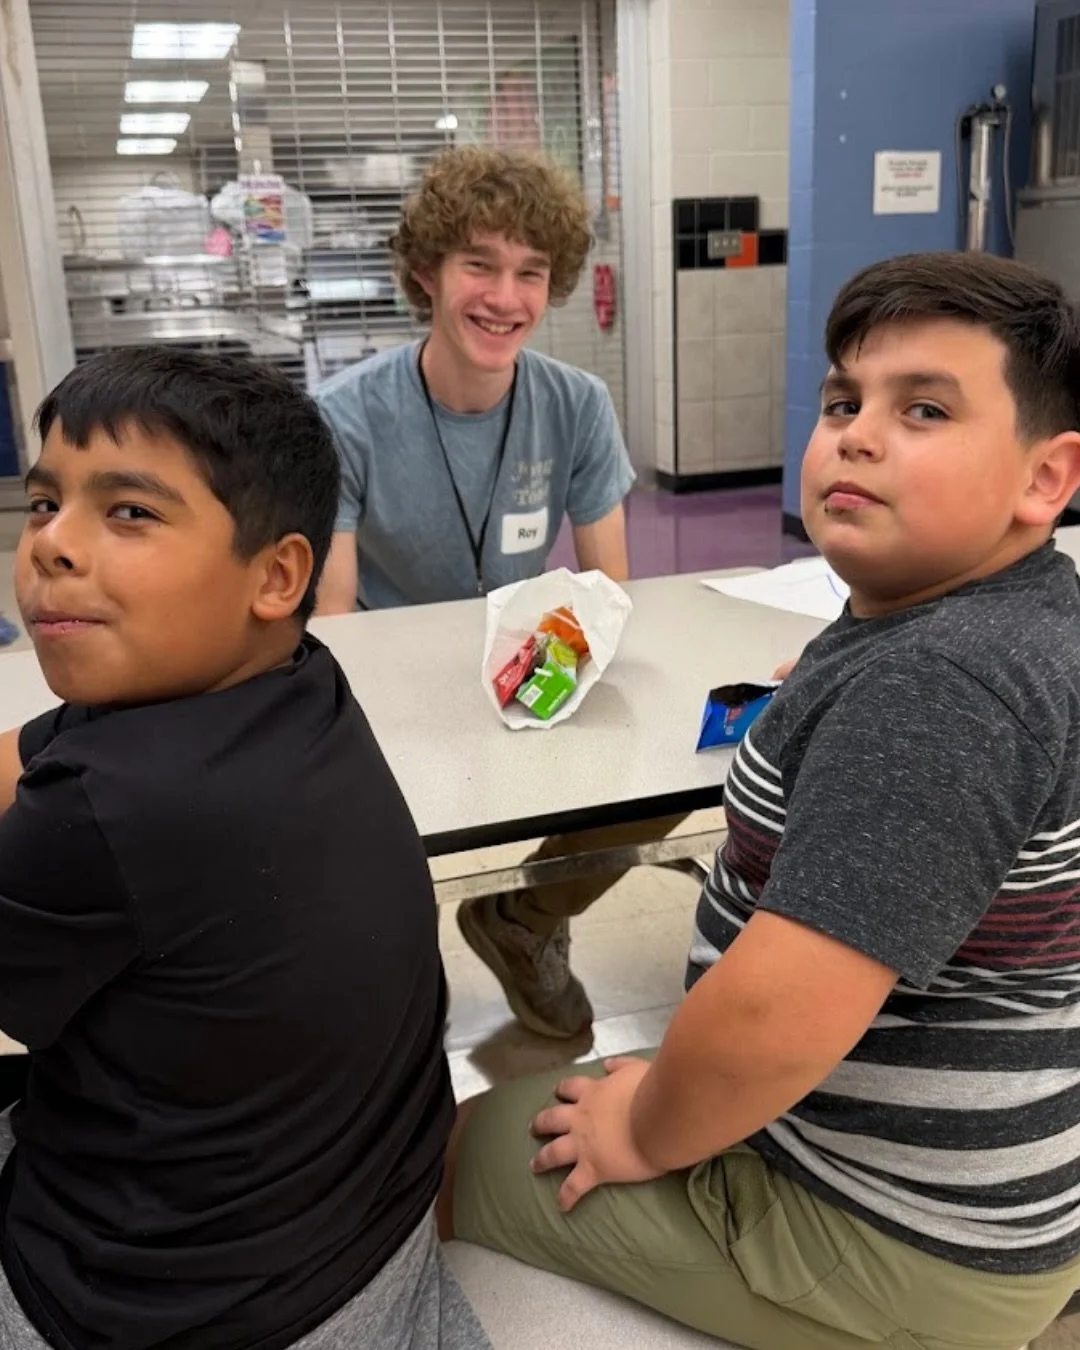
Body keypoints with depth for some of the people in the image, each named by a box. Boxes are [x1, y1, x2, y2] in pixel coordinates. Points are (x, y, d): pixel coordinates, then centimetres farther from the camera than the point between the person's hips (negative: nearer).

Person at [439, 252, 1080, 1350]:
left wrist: (648, 1134, -18)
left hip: (889, 1235, -9)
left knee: (439, 1147, 9)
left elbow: (775, 1023, -35)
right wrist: (823, 686, 11)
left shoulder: (936, 686, -31)